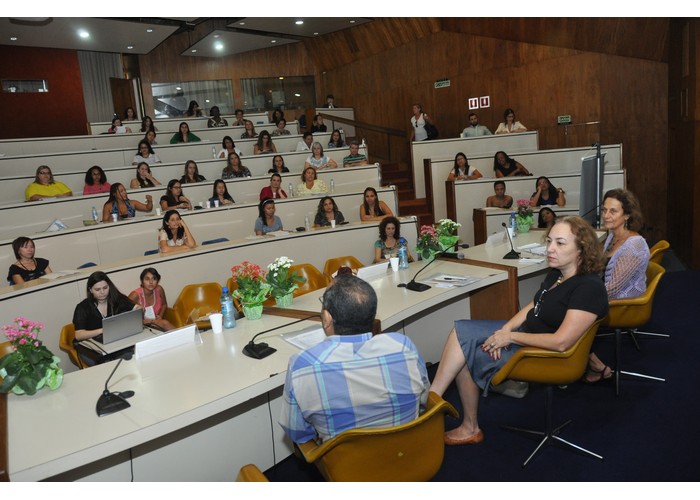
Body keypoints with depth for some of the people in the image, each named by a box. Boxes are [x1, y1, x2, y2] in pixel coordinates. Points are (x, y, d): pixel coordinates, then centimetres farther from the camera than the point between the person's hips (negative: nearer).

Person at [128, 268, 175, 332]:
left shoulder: (159, 290, -6)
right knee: (165, 323, -31)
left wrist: (160, 316, -3)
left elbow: (164, 305, 15)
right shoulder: (135, 295, -20)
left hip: (155, 322, 4)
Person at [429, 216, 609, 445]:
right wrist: (506, 328, -8)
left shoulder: (588, 288, -25)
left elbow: (560, 342, -29)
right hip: (525, 332, 9)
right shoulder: (556, 274, 3)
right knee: (461, 330, -5)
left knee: (468, 353, -10)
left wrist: (511, 337, -20)